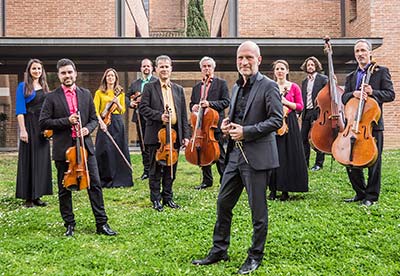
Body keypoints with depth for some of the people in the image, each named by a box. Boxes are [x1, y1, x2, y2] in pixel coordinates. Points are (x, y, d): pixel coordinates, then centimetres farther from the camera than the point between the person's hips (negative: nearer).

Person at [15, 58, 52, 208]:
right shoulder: (23, 86, -1)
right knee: (28, 159, -1)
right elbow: (20, 110, -8)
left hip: (43, 127, 5)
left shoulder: (44, 87, 14)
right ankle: (28, 197, 5)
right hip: (29, 125, -5)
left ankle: (37, 196, 13)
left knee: (42, 159, 6)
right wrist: (22, 129, -17)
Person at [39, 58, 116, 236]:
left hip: (85, 146, 2)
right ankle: (69, 224, 22)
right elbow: (43, 122, -5)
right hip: (63, 148, -1)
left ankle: (102, 223, 7)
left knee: (95, 185, 0)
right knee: (64, 189, 8)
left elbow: (94, 119, 12)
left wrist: (87, 128, -9)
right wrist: (66, 121, -14)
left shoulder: (86, 94, 9)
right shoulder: (52, 97, 0)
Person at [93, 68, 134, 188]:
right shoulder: (99, 92, 6)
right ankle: (105, 179, 3)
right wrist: (101, 121, -18)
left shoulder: (120, 93, 15)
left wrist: (117, 104, -6)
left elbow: (123, 111, 13)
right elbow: (95, 110, -3)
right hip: (104, 122, -2)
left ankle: (120, 179, 9)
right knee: (105, 151, -7)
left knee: (119, 151, -1)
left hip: (118, 123, 2)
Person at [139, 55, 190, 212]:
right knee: (156, 169, 5)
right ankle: (156, 199, 16)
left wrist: (185, 135, 4)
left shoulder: (178, 89, 12)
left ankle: (168, 197, 24)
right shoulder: (149, 87, 2)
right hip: (156, 134, -3)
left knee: (171, 169, 11)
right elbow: (143, 108, -6)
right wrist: (159, 115, -19)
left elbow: (183, 114, 10)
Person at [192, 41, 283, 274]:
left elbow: (276, 120, -15)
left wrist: (245, 131, -19)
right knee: (223, 203, 12)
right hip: (236, 154, 8)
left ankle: (256, 255, 21)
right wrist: (228, 125, 4)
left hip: (257, 156, -8)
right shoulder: (237, 87, 16)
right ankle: (219, 251, 27)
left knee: (258, 208, 5)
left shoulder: (268, 86, -8)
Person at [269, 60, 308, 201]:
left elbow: (300, 107, 1)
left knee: (288, 155, -1)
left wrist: (286, 102, -12)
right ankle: (273, 189, 8)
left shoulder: (294, 87, 4)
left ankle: (285, 190, 7)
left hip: (289, 124, -1)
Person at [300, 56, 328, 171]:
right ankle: (305, 162, 15)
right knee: (304, 138, 6)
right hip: (306, 112, 6)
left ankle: (319, 163, 8)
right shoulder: (304, 82, 18)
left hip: (318, 112, -6)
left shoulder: (323, 79, -1)